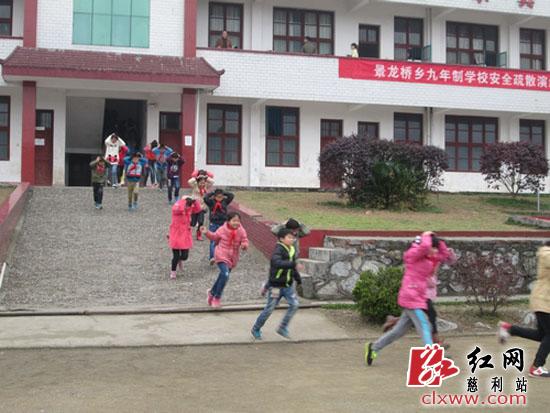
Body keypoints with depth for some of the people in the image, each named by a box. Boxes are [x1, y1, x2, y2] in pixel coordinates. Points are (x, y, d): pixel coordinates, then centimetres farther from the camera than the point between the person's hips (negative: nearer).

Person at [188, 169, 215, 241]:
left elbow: (212, 182, -13)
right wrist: (197, 177, -20)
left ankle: (199, 235, 15)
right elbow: (189, 182, -25)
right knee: (193, 223, 0)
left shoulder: (207, 186, 0)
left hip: (202, 206, 2)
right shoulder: (194, 186, -7)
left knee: (201, 222, -4)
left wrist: (206, 177, -14)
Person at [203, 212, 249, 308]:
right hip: (222, 256, -4)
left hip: (232, 258, 4)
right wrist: (207, 233, -6)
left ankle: (211, 292, 45)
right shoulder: (222, 229, -10)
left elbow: (245, 242, -4)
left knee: (222, 277, 17)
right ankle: (217, 298, -6)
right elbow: (215, 237, 7)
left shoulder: (241, 231, -7)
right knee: (225, 275, -24)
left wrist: (244, 245, -27)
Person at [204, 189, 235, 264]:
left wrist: (224, 193, 0)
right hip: (213, 224, -3)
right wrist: (212, 193, -8)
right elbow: (205, 198, -19)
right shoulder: (211, 202, -2)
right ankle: (212, 257, -13)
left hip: (223, 224, 3)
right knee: (213, 241, -7)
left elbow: (232, 196, -4)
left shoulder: (225, 202, 5)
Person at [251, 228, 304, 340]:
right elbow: (277, 263, -39)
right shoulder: (279, 249, -18)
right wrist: (293, 265, -46)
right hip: (276, 286, -7)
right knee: (269, 309, 2)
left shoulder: (292, 250, 6)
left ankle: (283, 328, 5)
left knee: (294, 304, -9)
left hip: (287, 285, 7)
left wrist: (299, 280, 20)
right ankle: (256, 329, 22)